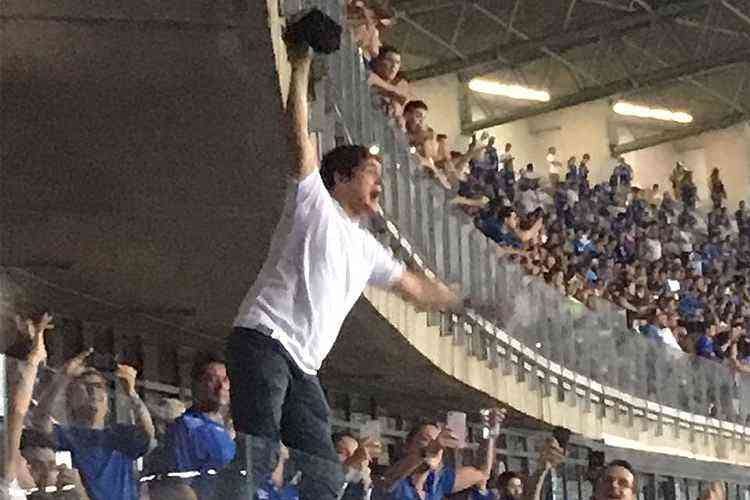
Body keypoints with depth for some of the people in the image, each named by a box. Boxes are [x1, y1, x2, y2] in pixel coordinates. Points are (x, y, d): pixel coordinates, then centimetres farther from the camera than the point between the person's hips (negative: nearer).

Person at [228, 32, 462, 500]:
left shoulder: (366, 248, 25)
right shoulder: (314, 204, 4)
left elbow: (416, 286, 35)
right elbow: (300, 136, -5)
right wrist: (302, 66, -8)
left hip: (303, 365, 9)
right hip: (265, 340, -9)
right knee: (257, 459, -21)